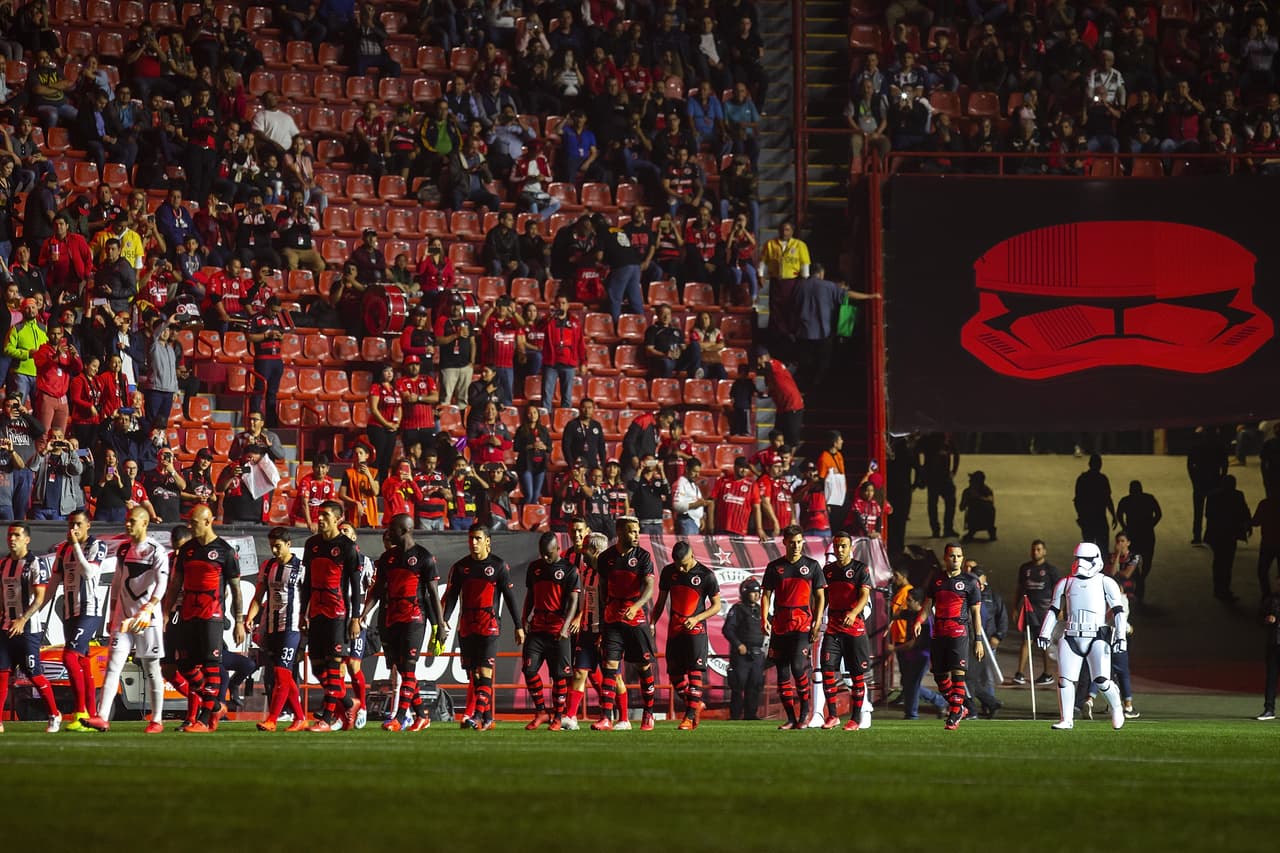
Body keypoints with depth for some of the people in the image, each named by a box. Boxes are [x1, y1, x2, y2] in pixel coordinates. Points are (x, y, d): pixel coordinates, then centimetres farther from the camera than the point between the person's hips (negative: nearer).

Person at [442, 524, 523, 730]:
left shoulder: (498, 565, 1)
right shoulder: (460, 567, 10)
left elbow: (509, 597, 3)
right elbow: (451, 596, 7)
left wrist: (519, 626, 2)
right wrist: (444, 620, -9)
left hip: (489, 626, -4)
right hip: (466, 626, 4)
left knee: (485, 672, -13)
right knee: (474, 674, 4)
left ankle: (477, 716, -21)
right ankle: (488, 718, 10)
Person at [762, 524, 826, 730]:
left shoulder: (812, 566, 6)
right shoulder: (774, 567, 11)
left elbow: (820, 597, 7)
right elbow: (766, 595, 12)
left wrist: (817, 622, -3)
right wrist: (764, 619, -3)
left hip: (803, 623, -3)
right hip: (780, 624, 3)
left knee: (798, 666, -17)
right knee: (782, 672, 2)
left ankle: (805, 712, -1)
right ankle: (791, 718, 8)